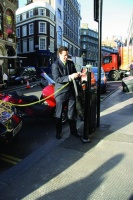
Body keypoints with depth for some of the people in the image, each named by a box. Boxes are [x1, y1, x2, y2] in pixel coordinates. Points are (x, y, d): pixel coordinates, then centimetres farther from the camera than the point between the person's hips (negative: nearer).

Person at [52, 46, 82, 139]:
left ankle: (73, 130, 28)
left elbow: (74, 74, 14)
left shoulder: (71, 63, 5)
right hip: (60, 92, -4)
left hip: (71, 91, 5)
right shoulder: (55, 65, -11)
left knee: (72, 112, 13)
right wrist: (69, 77, -30)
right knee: (59, 113, 9)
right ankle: (58, 132, 23)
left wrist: (77, 75, -10)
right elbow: (57, 79, -20)